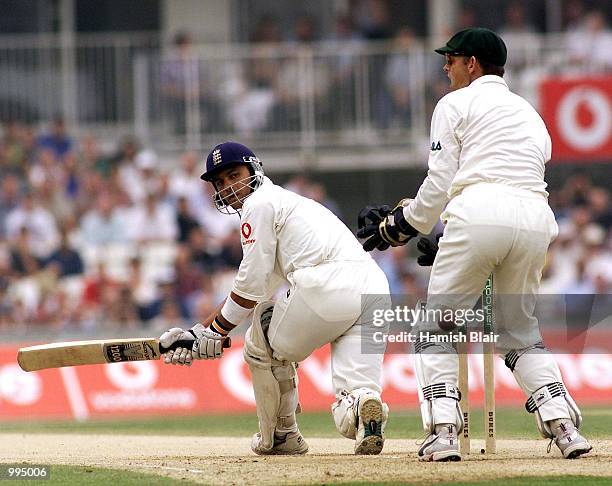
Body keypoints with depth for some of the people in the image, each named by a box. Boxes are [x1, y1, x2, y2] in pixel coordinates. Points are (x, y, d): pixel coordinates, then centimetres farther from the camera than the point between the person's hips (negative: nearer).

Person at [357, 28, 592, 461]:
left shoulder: (457, 104, 12)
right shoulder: (529, 113, 31)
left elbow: (440, 182, 3)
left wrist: (404, 226, 18)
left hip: (479, 210, -6)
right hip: (537, 217, 6)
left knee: (436, 326, 6)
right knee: (521, 331, 18)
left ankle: (443, 432, -9)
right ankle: (564, 425, 1)